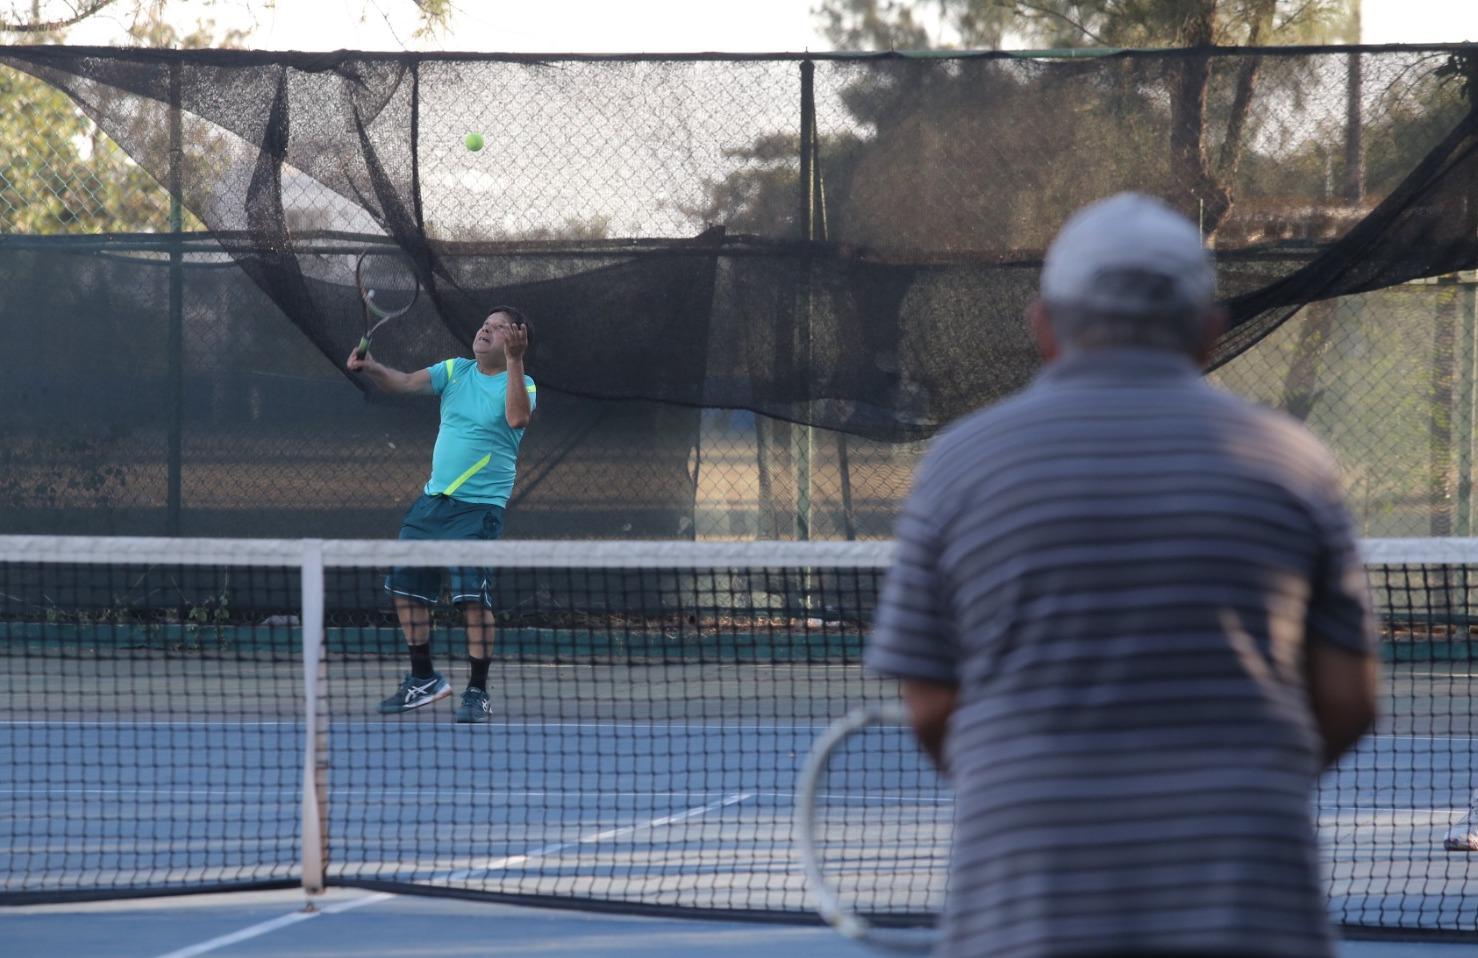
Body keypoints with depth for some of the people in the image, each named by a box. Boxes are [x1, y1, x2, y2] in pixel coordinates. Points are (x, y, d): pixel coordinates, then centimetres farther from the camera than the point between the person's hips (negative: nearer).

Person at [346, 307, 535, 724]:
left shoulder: (521, 385, -5)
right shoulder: (455, 371, 10)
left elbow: (517, 417, -27)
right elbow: (403, 382, -1)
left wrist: (513, 360, -33)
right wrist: (370, 367, -20)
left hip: (479, 506, -6)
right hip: (433, 500, 6)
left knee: (474, 599, -15)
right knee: (406, 588, 9)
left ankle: (477, 694, -6)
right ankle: (424, 681, 24)